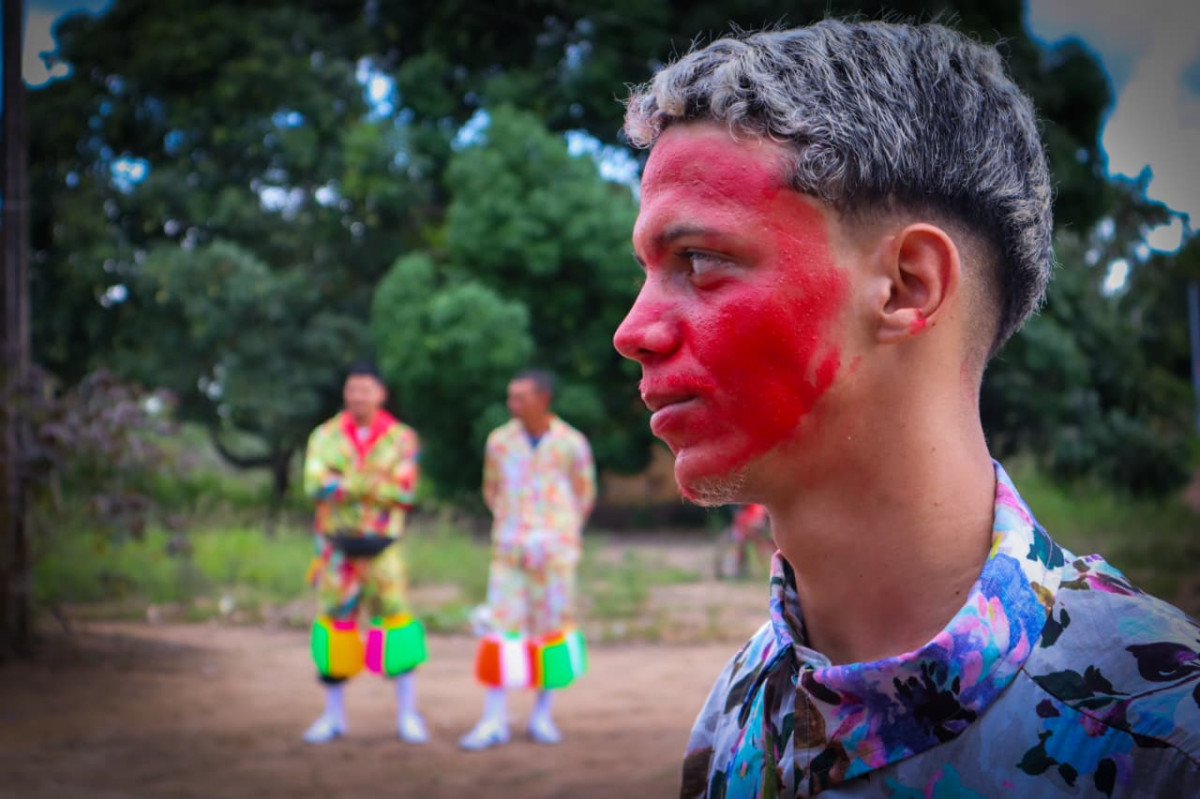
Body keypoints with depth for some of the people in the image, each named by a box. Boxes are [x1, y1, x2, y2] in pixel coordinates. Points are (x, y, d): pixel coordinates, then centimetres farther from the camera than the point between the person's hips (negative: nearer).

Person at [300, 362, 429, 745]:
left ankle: (407, 713, 3)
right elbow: (317, 486, -12)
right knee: (336, 622, 6)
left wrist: (344, 485, -17)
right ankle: (333, 715, 17)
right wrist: (374, 484, -19)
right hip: (336, 544, 2)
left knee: (395, 616, -7)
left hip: (381, 544, -1)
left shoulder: (402, 439, 0)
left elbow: (404, 492, -12)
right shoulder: (326, 436, 3)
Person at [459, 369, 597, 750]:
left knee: (551, 625, 4)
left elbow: (584, 494, 10)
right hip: (509, 551, 1)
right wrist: (511, 528, 10)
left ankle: (542, 716, 16)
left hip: (555, 550, -1)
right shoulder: (500, 440, 2)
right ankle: (494, 721, -1)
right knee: (501, 626, -5)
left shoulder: (571, 443, -3)